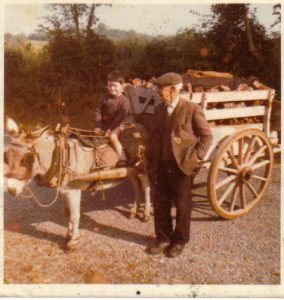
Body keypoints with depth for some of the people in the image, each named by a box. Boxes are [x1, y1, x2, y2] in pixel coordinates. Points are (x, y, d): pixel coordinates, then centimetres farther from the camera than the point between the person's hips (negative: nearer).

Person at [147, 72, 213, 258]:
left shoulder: (192, 109, -11)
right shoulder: (159, 109, 7)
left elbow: (207, 136, -7)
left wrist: (195, 158, -14)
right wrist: (153, 160, 7)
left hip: (182, 166, -5)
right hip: (161, 165, 6)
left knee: (182, 205, 11)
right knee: (160, 204, 13)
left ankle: (180, 240, 30)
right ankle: (163, 238, 32)